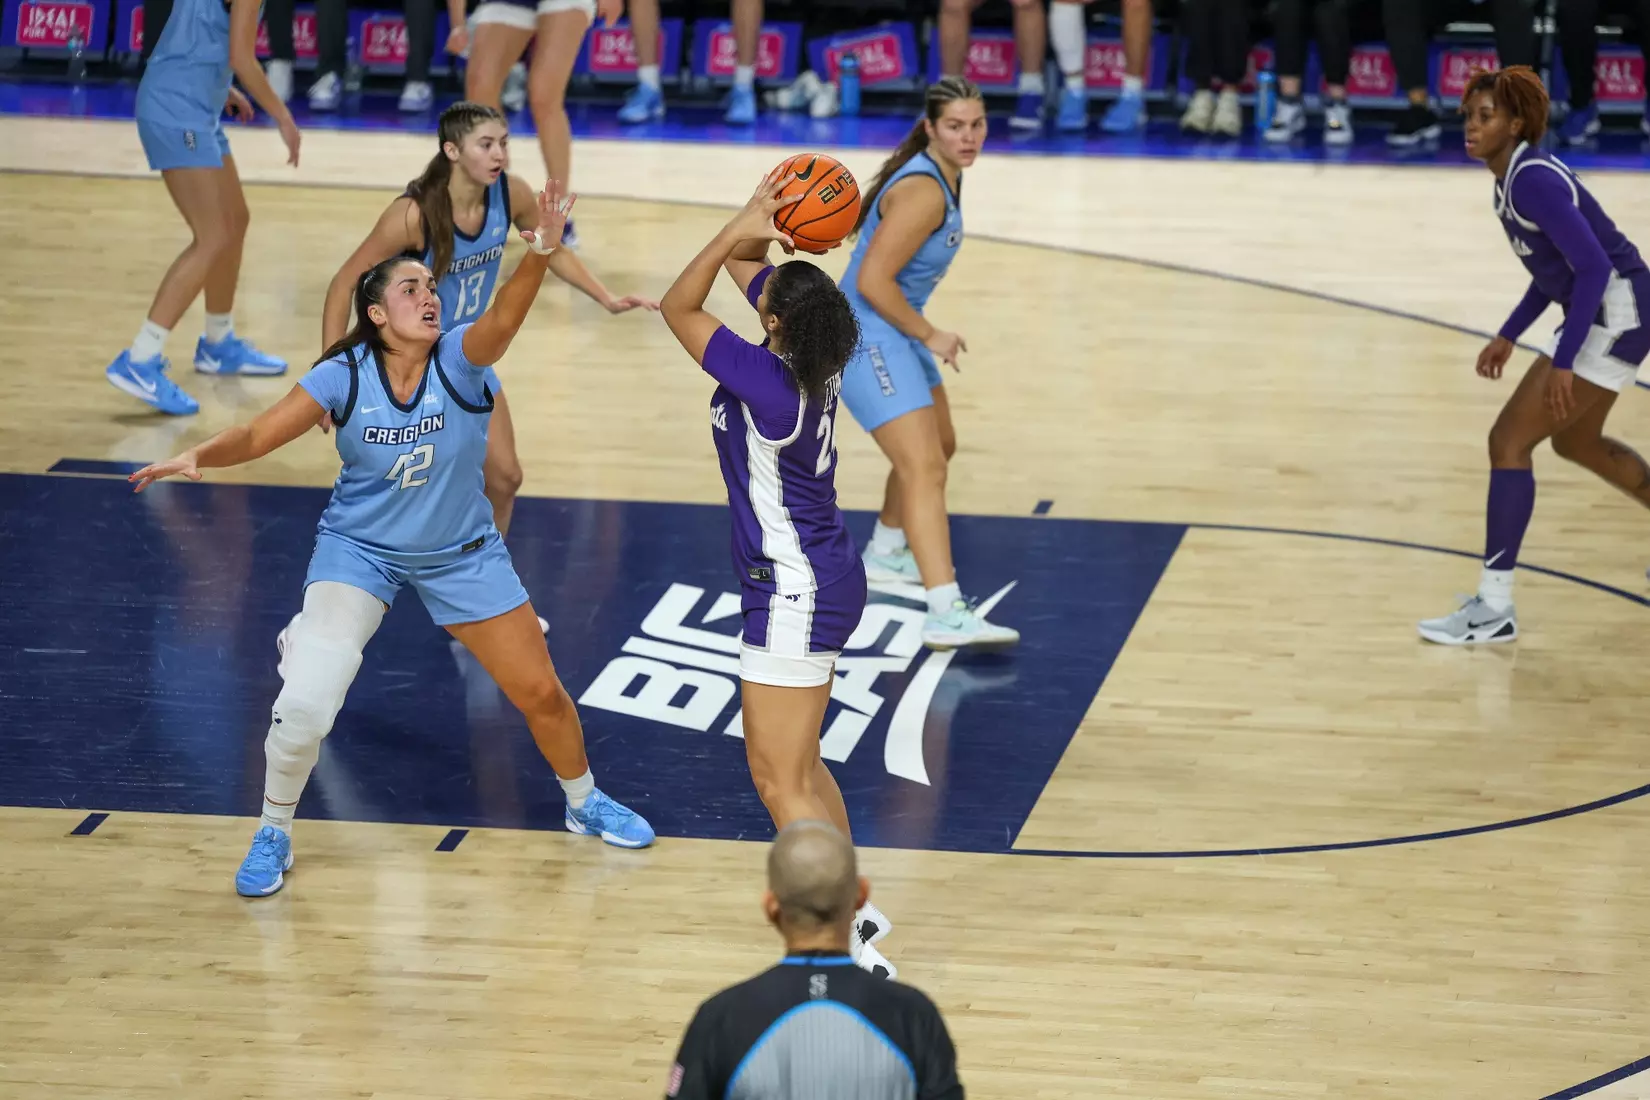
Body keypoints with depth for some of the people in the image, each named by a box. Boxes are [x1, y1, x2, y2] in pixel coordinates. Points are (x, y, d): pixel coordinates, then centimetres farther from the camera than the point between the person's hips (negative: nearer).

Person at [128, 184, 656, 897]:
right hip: (359, 549, -1)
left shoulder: (460, 357, -19)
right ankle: (273, 834, 6)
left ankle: (584, 803, 38)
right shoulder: (344, 376, -17)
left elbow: (504, 317, -40)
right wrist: (200, 456, -40)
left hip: (461, 554, 1)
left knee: (539, 691, 8)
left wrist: (539, 257, -61)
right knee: (304, 702, -19)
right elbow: (257, 435, -19)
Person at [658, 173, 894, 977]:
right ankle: (854, 906, 33)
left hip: (795, 594, -10)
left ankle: (854, 955, -10)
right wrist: (752, 232, -9)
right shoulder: (813, 357, -2)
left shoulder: (768, 384, -26)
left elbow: (678, 308, -18)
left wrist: (741, 229, -18)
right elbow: (744, 264, 10)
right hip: (824, 577, 10)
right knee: (795, 762, 23)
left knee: (781, 781, -7)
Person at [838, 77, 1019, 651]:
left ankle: (886, 554, 49)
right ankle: (946, 613, -30)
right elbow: (872, 281, -27)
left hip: (897, 334, 11)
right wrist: (929, 336, -18)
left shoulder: (943, 176, 6)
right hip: (869, 339, -11)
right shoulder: (924, 192, -24)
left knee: (940, 446, 28)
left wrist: (924, 335, 19)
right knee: (925, 468, -21)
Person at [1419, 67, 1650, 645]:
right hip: (1597, 312, 11)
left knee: (1509, 441, -12)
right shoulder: (1513, 177, 7)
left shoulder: (1533, 180, -22)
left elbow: (1593, 266, -27)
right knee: (1576, 441, 28)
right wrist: (1508, 336, 19)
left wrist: (1562, 363, -27)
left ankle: (1495, 608, -9)